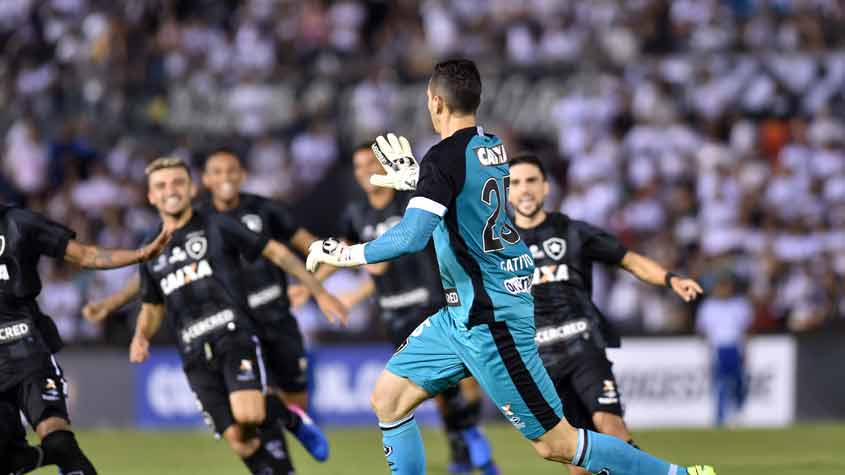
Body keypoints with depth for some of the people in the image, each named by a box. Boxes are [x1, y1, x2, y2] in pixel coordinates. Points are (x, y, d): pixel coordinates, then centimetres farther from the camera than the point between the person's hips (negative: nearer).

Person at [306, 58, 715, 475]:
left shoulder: (445, 157, -20)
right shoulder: (492, 147, 5)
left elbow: (410, 238, -28)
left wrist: (347, 254, -15)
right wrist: (414, 180, 32)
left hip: (492, 319, -9)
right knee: (388, 398, 10)